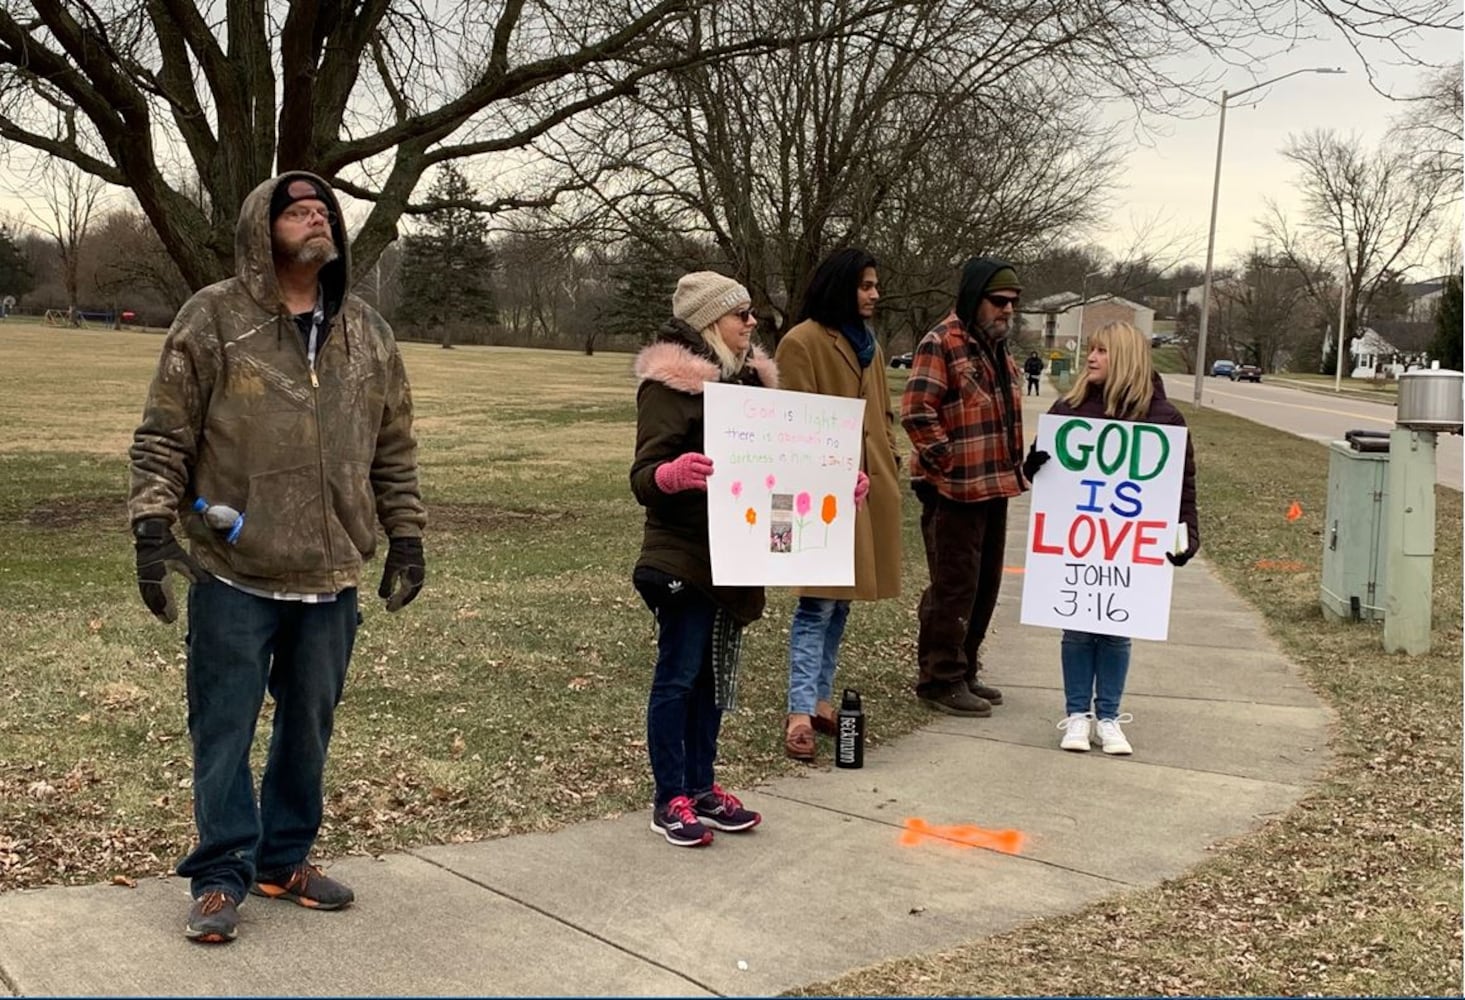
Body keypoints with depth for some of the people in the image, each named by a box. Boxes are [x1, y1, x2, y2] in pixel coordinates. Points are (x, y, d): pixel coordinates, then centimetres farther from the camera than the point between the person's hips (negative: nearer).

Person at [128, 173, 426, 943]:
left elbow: (394, 449, 13)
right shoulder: (213, 318, -5)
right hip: (232, 573, -4)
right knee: (224, 728, 4)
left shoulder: (367, 333, 8)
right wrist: (153, 526, -14)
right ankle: (222, 874, 17)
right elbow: (163, 435, -5)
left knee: (309, 725, 15)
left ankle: (285, 858, 30)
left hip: (331, 577, 4)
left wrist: (406, 536, 9)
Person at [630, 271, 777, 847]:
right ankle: (670, 800, 10)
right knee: (679, 674, 0)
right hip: (683, 557, -7)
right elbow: (643, 479, -17)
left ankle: (702, 788, 24)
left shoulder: (749, 377, 11)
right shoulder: (670, 383, -12)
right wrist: (671, 474, -40)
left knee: (714, 675, 13)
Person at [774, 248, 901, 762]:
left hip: (869, 487, 8)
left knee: (840, 601, 11)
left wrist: (888, 464, 11)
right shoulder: (802, 342, -8)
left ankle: (820, 699, 20)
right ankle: (800, 713, -9)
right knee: (819, 602, -10)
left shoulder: (868, 344, 17)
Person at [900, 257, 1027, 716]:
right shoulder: (942, 343, -13)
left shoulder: (998, 348, 17)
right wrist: (948, 463, -17)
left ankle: (964, 670, 26)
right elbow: (917, 411, -21)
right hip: (954, 490, -9)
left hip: (994, 488, 9)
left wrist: (1013, 467, 18)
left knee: (984, 587, 15)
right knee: (953, 588, -4)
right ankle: (941, 680, 6)